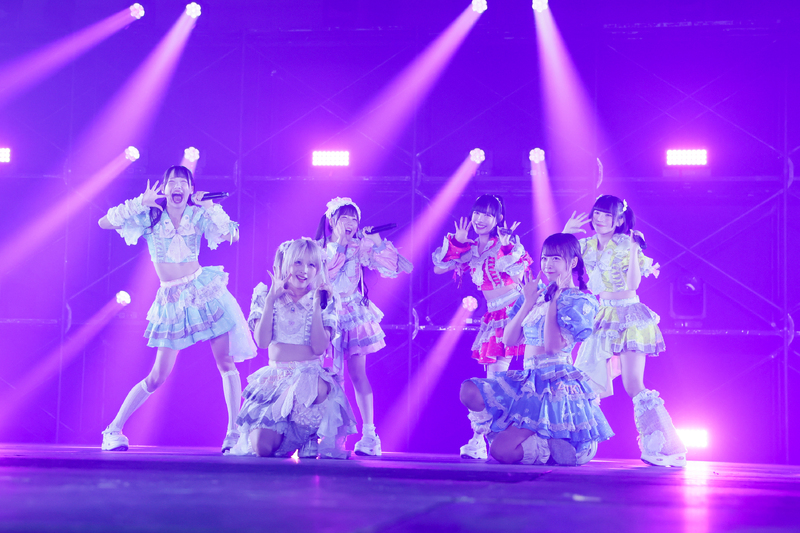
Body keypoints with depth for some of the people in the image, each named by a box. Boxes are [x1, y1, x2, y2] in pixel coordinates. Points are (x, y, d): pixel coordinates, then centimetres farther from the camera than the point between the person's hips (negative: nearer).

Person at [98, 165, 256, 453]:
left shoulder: (199, 216, 3)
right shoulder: (149, 217, 1)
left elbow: (233, 236, -10)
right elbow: (103, 222, -7)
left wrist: (208, 207, -8)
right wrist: (141, 203, -10)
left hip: (205, 291, 1)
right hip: (172, 300, -1)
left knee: (226, 362, -5)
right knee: (158, 376, -3)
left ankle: (235, 432, 3)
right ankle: (114, 429, 9)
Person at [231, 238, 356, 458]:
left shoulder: (325, 300, 2)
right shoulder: (265, 295, 4)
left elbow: (320, 347, -10)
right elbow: (262, 341, -9)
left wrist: (316, 304, -12)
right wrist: (271, 298, -10)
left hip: (311, 376, -1)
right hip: (275, 377, 1)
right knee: (262, 448, -19)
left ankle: (309, 438, -7)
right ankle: (285, 435, 21)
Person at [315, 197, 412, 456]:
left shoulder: (361, 247, -1)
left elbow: (393, 268, -5)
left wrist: (378, 242, -17)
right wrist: (339, 244, -20)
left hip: (354, 316, 1)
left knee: (357, 372, -4)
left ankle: (369, 433, -5)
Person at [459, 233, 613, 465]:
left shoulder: (578, 301, -5)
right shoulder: (541, 296, 15)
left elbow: (553, 345, -18)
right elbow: (509, 339, 8)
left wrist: (553, 301, -11)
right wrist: (528, 303, 1)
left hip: (557, 384, -7)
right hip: (527, 380, 7)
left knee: (503, 451, -19)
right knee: (469, 391, -14)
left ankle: (565, 446, 4)